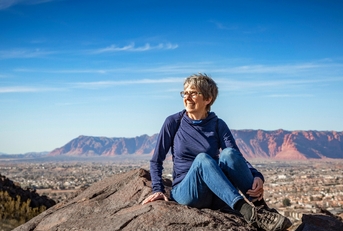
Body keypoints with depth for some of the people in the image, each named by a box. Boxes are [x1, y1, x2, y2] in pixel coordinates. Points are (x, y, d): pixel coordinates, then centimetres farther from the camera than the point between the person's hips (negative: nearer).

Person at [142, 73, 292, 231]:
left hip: (216, 194, 1)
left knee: (228, 153, -28)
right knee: (202, 159, -34)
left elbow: (236, 157, -11)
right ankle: (247, 211, -48)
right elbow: (156, 160, 6)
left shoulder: (218, 125, 3)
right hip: (186, 192, -1)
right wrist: (158, 189, -8)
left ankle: (260, 207, -32)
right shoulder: (173, 123, 2)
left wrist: (257, 176, -29)